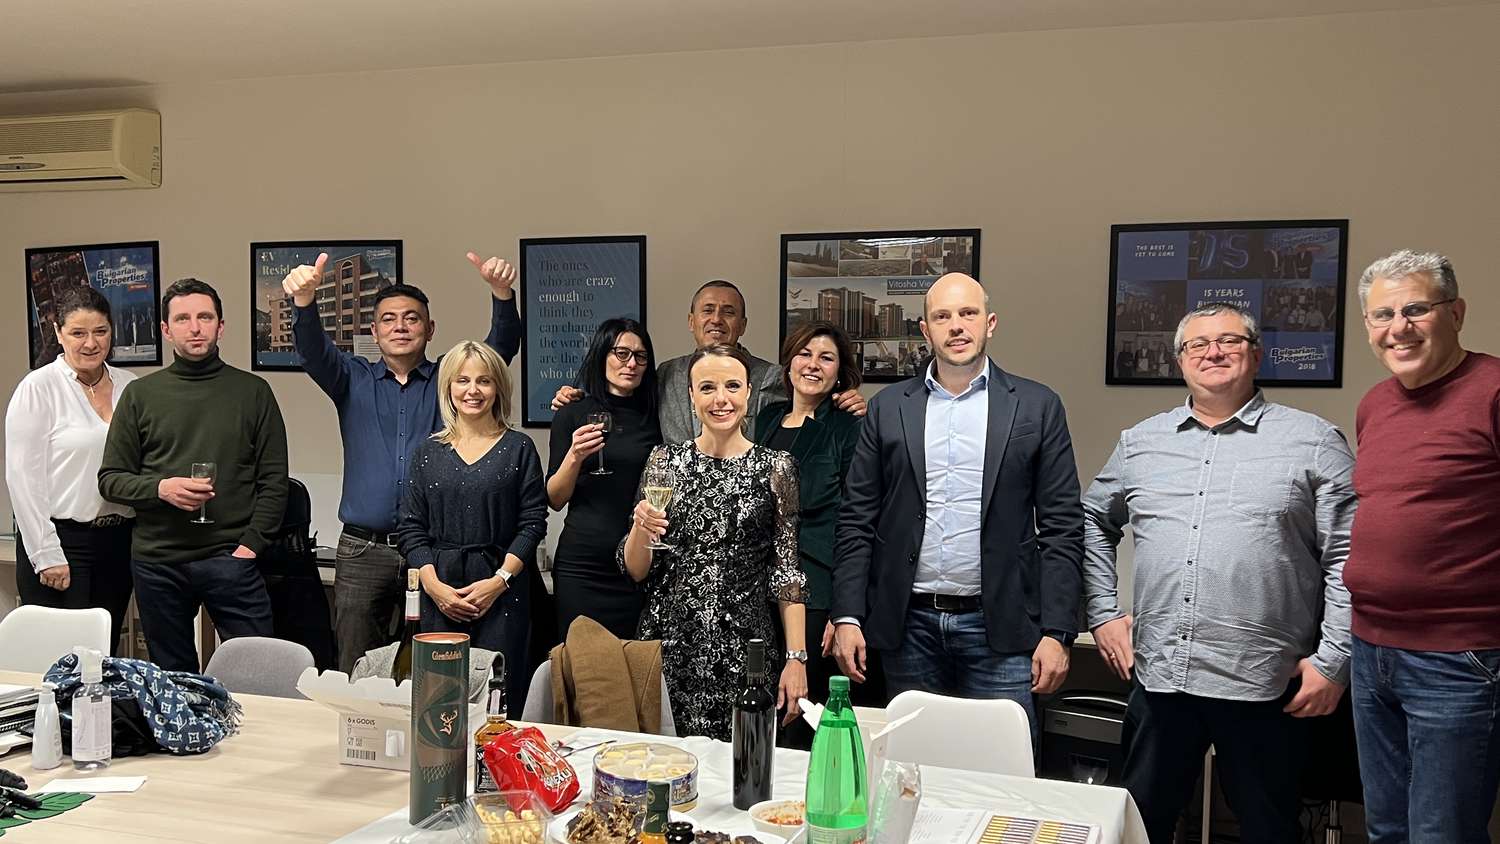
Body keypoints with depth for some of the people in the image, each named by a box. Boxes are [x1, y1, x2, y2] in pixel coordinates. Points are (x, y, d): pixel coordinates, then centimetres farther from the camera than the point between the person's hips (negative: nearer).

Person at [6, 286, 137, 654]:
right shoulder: (38, 387, -6)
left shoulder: (130, 386, 7)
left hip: (119, 540, 5)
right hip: (61, 540, -4)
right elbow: (23, 477, -9)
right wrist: (46, 555, -12)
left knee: (106, 650, 11)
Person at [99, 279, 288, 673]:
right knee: (172, 679, 12)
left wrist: (251, 544, -8)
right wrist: (161, 489, -11)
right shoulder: (140, 394, 8)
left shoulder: (253, 392, 5)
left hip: (231, 558, -1)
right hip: (157, 563, 2)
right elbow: (110, 478, 8)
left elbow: (273, 481, 3)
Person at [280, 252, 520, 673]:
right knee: (355, 673, 4)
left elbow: (502, 346, -6)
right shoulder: (354, 379, 12)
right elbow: (313, 348, -6)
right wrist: (304, 299, -28)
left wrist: (502, 292, -27)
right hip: (363, 551, 1)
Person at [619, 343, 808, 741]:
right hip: (668, 645, 2)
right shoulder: (664, 460, 4)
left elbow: (788, 571, -1)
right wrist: (641, 528, -14)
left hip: (744, 649, -1)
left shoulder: (776, 467, 0)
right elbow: (635, 571, 6)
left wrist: (796, 657, -7)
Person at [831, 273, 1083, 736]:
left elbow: (1062, 526, 0)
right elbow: (857, 519, 6)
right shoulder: (888, 407, 6)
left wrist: (1056, 633, -5)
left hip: (1000, 628, -1)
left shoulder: (1037, 406, 2)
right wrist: (847, 617, -1)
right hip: (908, 625, 2)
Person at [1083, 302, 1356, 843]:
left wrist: (1333, 661, -8)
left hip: (1265, 685, -3)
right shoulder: (1140, 443, 11)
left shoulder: (1314, 442, 0)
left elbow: (1347, 559, -3)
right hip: (1157, 676, 3)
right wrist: (1102, 613, 11)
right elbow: (1094, 523, 20)